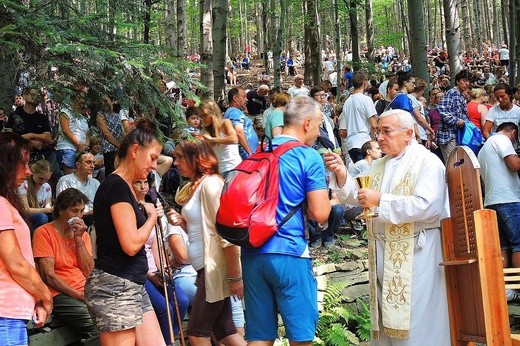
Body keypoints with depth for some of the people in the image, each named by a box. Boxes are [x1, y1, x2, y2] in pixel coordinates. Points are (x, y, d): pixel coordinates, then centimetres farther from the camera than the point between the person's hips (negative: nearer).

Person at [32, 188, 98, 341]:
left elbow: (88, 272, 4)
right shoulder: (44, 232, 0)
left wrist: (78, 238, 0)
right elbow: (49, 276, -7)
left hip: (85, 292, 6)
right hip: (60, 295, -6)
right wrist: (79, 295, -12)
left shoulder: (83, 234, 17)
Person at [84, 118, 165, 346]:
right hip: (114, 287, -10)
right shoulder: (116, 186, -13)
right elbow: (131, 244, -19)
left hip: (133, 286, 10)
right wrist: (152, 216, -4)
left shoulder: (124, 186, 16)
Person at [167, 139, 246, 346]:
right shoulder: (194, 187, 15)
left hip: (215, 268, -9)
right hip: (206, 267, 9)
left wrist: (235, 277, -21)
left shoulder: (210, 184, -14)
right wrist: (181, 222, 2)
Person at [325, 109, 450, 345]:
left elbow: (426, 206, -20)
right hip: (382, 253, 7)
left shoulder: (428, 163, -6)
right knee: (387, 320, 11)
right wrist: (341, 174, -6)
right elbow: (357, 198, 11)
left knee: (414, 325, -3)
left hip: (414, 254, -7)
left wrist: (380, 201, -19)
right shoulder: (378, 166, 17)